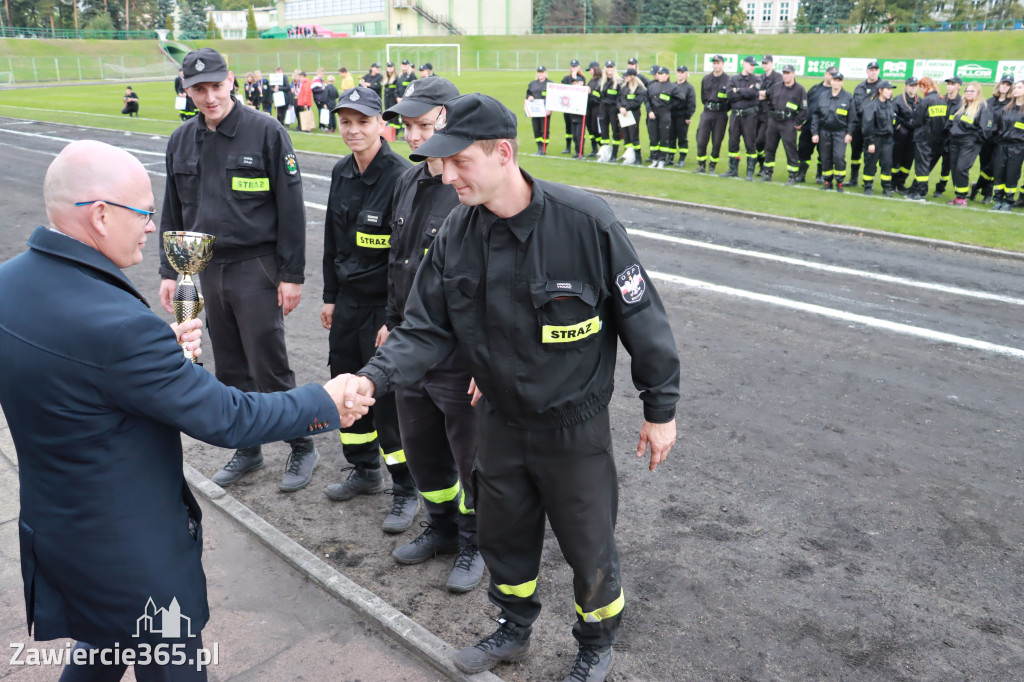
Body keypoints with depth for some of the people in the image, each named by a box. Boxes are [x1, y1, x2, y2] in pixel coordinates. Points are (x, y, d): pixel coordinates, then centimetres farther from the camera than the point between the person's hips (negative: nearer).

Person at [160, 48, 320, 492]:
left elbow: (291, 209, -9)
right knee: (230, 371, 14)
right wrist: (169, 271, 11)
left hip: (256, 270, -6)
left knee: (269, 370, -2)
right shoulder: (181, 141, 9)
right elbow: (173, 213, 15)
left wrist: (292, 274, -12)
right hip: (207, 270, 6)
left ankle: (302, 448, 16)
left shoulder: (266, 132, -8)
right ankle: (247, 449, 29)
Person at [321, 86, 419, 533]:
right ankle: (364, 471, 35)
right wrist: (330, 296, 16)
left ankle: (406, 491, 14)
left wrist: (394, 318, -18)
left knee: (387, 395, -3)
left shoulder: (400, 176, -16)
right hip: (348, 300, 8)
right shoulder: (341, 173, 7)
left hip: (384, 305, -8)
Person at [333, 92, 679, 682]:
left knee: (588, 545, 14)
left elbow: (641, 316, -15)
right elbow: (427, 328, -4)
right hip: (501, 420, 5)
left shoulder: (584, 220, -23)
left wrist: (661, 408, -8)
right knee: (504, 534, 22)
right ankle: (515, 630, 51)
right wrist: (375, 378, -21)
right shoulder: (456, 234, -8)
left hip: (574, 425, -4)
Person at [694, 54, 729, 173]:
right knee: (701, 140, -3)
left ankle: (712, 166, 12)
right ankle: (701, 165, 10)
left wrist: (723, 109, 1)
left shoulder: (728, 80, -4)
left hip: (721, 115, -3)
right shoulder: (706, 79, 9)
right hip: (707, 113, 3)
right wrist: (708, 106, 12)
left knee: (717, 142, 0)